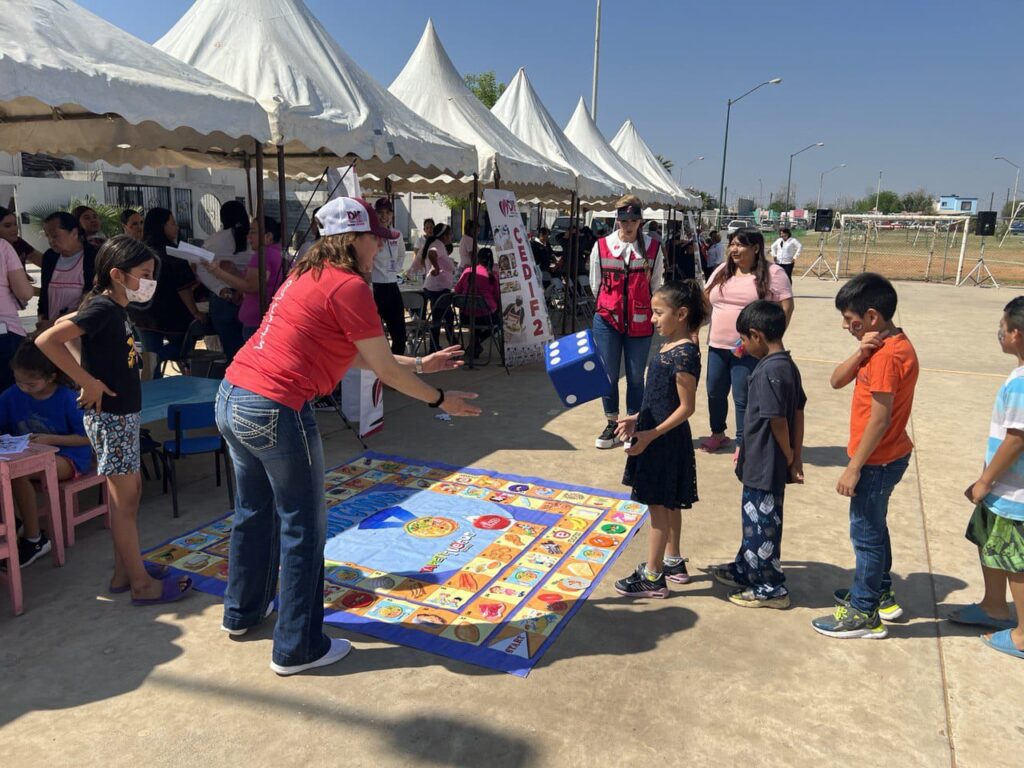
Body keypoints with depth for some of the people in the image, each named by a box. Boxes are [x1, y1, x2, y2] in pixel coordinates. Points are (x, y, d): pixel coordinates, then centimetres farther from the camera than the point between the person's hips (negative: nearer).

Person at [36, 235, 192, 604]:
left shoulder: (115, 307, 8)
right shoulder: (103, 309, -18)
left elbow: (65, 320, 22)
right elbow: (46, 340, -25)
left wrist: (99, 364, 13)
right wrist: (88, 381, -22)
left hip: (124, 414, 9)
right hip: (109, 415, -9)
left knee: (128, 492, 15)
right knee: (124, 498, -2)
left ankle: (124, 571, 27)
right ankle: (141, 584, 8)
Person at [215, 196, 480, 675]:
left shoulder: (306, 275, 17)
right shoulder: (349, 286, -12)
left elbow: (358, 357, 20)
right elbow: (385, 370, -7)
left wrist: (420, 364, 24)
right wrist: (439, 399, 6)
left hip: (232, 397, 10)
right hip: (276, 411, -10)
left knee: (254, 511, 25)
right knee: (303, 527, 6)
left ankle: (242, 611, 45)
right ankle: (297, 648, 19)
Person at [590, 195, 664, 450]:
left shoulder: (652, 249, -1)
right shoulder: (601, 246, 0)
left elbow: (656, 286, 7)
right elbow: (595, 284, 9)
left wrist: (654, 316, 8)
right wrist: (609, 307, 12)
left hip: (640, 322, 0)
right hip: (606, 320, 1)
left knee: (636, 376, 7)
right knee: (608, 375, 7)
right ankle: (612, 423, 23)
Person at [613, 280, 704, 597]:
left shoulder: (684, 353, -21)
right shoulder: (668, 346, 8)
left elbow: (686, 407, -21)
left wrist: (650, 435, -24)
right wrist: (637, 420, 11)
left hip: (666, 440, -9)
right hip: (656, 436, 9)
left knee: (658, 505, 0)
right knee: (668, 504, 19)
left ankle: (653, 577, 11)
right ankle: (673, 561, 35)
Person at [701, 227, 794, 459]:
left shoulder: (772, 273, -6)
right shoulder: (721, 270, 10)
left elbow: (786, 307, -8)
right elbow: (706, 301, 18)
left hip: (750, 350, -5)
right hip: (717, 346, 5)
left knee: (743, 398, 0)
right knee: (715, 393, 13)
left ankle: (742, 443, 15)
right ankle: (718, 434, 33)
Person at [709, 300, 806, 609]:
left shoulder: (769, 371, -23)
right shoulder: (788, 365, 6)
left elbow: (778, 421, -24)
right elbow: (797, 415, 9)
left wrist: (789, 459, -9)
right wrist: (796, 458, 12)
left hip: (764, 466, -10)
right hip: (764, 463, 10)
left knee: (761, 525, 5)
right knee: (754, 519, 23)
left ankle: (771, 588, 18)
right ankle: (746, 570, 39)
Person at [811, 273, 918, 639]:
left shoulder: (887, 356, -23)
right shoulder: (881, 345, 7)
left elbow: (880, 419, -25)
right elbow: (837, 380, 3)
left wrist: (854, 468, -21)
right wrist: (860, 353, -15)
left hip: (877, 461, -10)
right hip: (885, 457, 10)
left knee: (866, 533, 2)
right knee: (873, 528, 23)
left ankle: (864, 614, 15)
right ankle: (880, 593, 39)